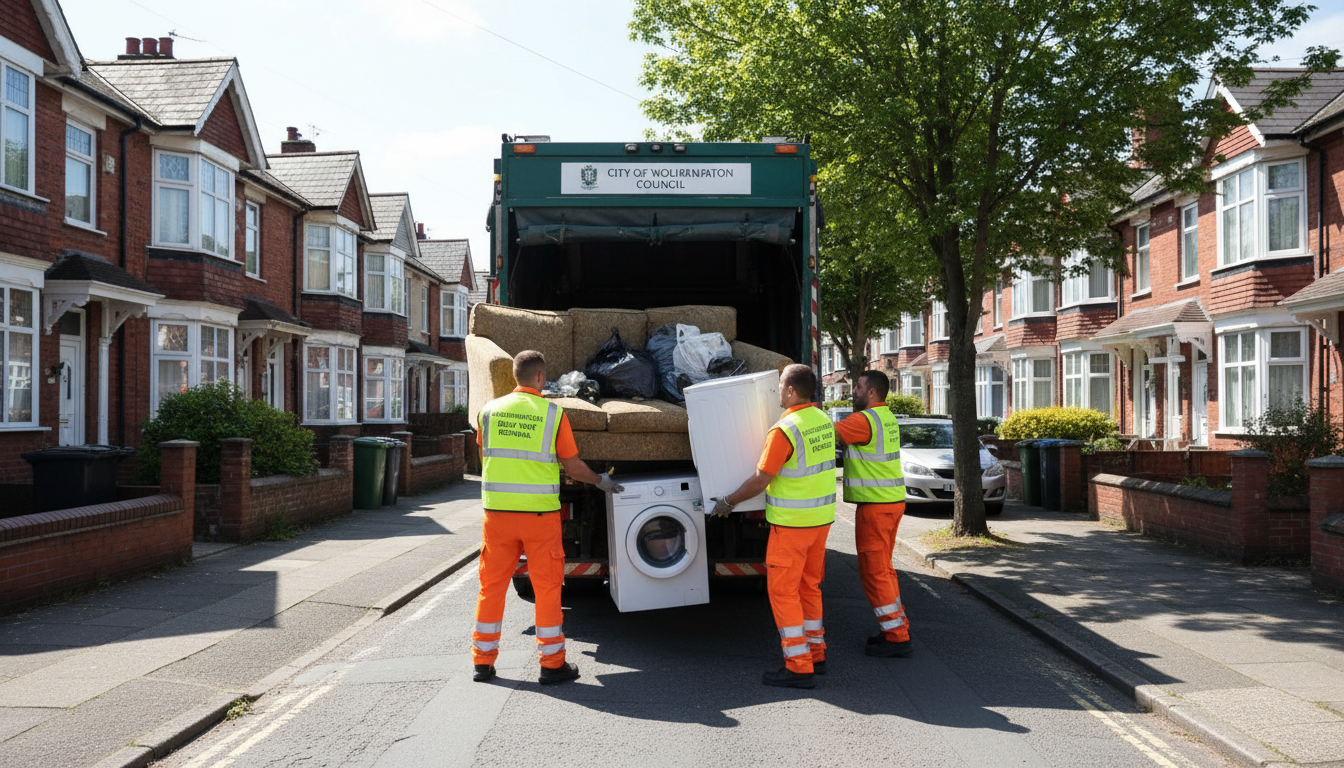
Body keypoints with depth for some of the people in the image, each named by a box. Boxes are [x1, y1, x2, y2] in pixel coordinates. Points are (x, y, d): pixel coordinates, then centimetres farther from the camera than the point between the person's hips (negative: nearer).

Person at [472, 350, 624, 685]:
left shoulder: (490, 410, 4)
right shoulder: (553, 413, -5)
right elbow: (574, 467, -1)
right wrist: (601, 481, 18)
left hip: (497, 511, 3)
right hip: (540, 512, -3)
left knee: (492, 585, 12)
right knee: (547, 587, 6)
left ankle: (483, 661, 19)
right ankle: (552, 664, 13)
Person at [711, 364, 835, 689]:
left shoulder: (783, 430, -20)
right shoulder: (824, 421, 5)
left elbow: (760, 481, -16)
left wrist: (728, 502, -3)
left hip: (792, 522, -8)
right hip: (822, 517, 8)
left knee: (782, 590, -1)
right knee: (808, 586, 18)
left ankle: (799, 668, 0)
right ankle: (816, 655, 26)